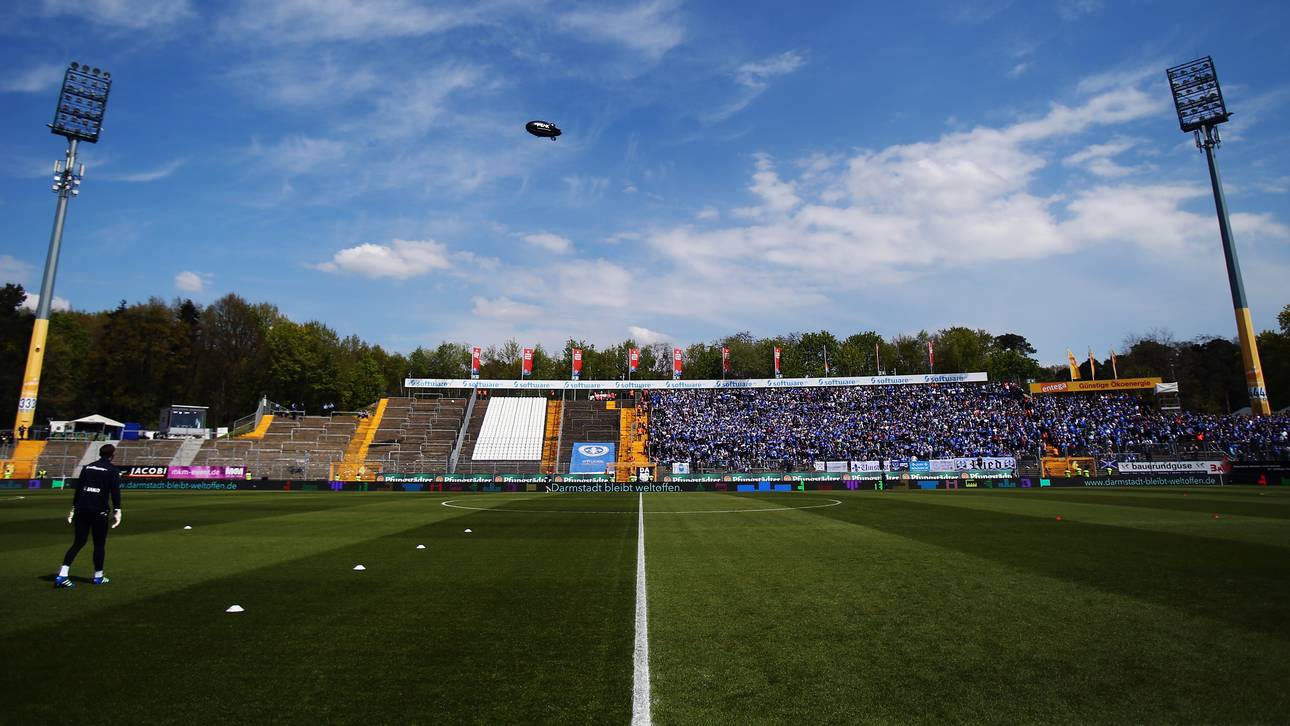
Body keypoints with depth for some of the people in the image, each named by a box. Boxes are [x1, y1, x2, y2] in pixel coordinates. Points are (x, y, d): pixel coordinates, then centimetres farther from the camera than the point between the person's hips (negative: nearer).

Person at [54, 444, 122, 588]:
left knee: (78, 542, 9)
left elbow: (78, 489, 14)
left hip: (81, 509, 5)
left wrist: (73, 509, 19)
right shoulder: (113, 470, -3)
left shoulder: (87, 467, 13)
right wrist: (117, 511, -10)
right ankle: (98, 577, 14)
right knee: (99, 544, 6)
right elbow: (115, 491, -11)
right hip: (99, 511, -5)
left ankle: (62, 576, -2)